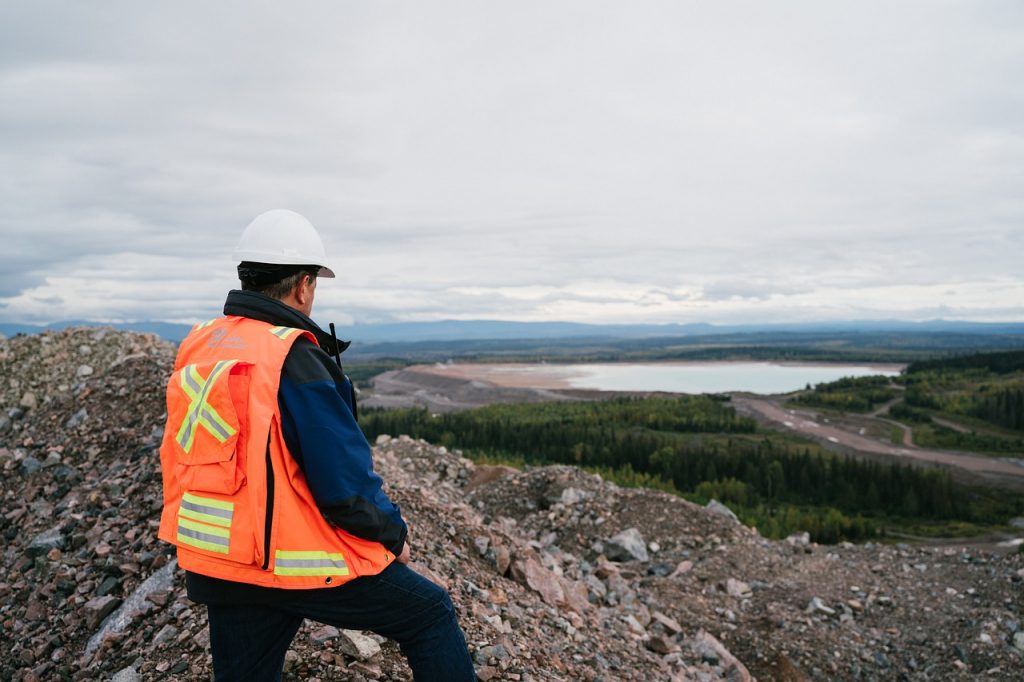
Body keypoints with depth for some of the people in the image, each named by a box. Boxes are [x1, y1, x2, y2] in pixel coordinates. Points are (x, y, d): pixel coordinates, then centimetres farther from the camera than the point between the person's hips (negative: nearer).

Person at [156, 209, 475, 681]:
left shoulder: (198, 349, 3)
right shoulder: (295, 361, -21)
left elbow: (183, 457, 14)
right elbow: (346, 481, -19)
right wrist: (393, 535, -4)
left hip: (218, 565, 8)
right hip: (303, 564, -7)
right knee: (431, 616, 9)